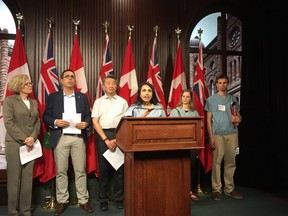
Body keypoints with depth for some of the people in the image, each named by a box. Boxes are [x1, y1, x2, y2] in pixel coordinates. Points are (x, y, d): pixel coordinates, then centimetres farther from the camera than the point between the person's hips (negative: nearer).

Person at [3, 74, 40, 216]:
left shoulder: (34, 102, 14)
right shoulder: (9, 100, -1)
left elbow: (37, 122, 10)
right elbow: (8, 123, -10)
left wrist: (33, 137, -8)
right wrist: (24, 139, -14)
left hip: (31, 144, 4)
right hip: (15, 144, -4)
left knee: (28, 178, 7)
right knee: (14, 178, 3)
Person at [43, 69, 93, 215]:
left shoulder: (83, 97, 12)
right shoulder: (53, 97, 9)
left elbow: (88, 116, 10)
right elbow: (46, 116, 6)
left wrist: (86, 123, -11)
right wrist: (55, 122, -13)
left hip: (79, 138, 1)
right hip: (60, 138, 0)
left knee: (80, 170, 4)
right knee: (61, 171, 6)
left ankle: (83, 200, 14)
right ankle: (62, 201, 18)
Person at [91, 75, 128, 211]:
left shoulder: (123, 101, 9)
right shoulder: (98, 102, 10)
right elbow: (95, 122, 1)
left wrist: (117, 139, -9)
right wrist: (106, 139, -9)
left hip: (119, 136, 0)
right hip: (102, 135, 0)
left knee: (120, 167, 2)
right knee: (103, 168, 4)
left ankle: (119, 198, 15)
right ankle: (103, 200, 15)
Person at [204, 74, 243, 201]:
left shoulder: (233, 99, 14)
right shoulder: (211, 99, 6)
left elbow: (239, 115, 18)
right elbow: (209, 119, 2)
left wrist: (238, 119, -8)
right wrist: (211, 136, -6)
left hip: (232, 134, 3)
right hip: (218, 134, -3)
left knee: (231, 162, 7)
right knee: (216, 162, -3)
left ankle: (229, 188, 19)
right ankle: (216, 189, 7)